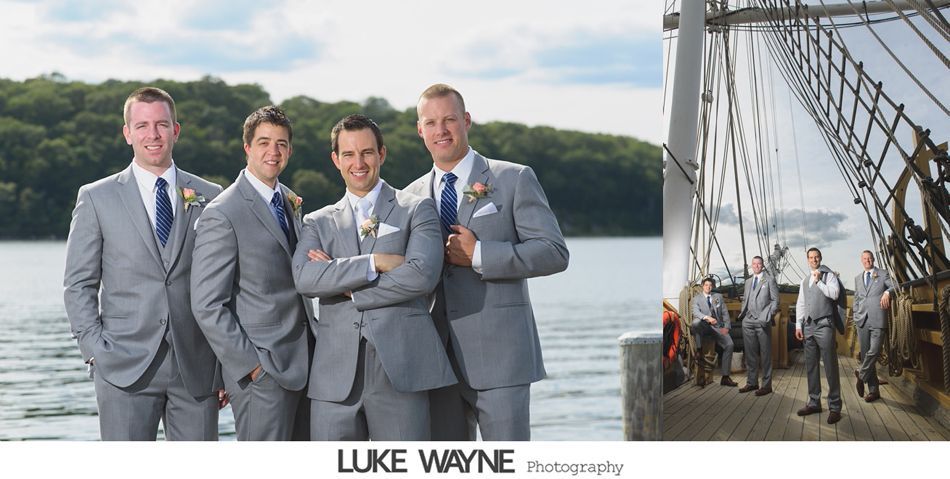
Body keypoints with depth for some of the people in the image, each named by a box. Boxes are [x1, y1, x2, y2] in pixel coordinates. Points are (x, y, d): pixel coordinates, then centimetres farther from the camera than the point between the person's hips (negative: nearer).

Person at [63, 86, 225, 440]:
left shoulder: (209, 198, 9)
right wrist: (95, 352, -5)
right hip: (126, 368, -2)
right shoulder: (97, 198, 6)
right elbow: (79, 285, 5)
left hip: (197, 369, 2)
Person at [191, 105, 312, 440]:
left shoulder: (289, 202, 14)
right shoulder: (222, 214, -12)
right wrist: (251, 365, -16)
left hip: (302, 362, 8)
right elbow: (207, 306, -15)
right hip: (263, 370, -8)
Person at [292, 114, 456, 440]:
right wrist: (375, 262, -12)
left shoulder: (417, 210, 9)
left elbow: (423, 274, -8)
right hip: (336, 374, 2)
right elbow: (304, 278, -4)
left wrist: (348, 289, -4)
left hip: (399, 368, -2)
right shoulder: (318, 223, 16)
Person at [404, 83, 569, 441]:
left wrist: (479, 255, -15)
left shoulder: (514, 179, 1)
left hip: (498, 354, -4)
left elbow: (554, 252, -8)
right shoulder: (413, 195, 14)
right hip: (438, 357, 5)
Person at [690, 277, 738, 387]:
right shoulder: (697, 298, 8)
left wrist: (726, 327, -3)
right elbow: (695, 312, -11)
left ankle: (725, 377, -17)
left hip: (717, 327, 3)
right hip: (704, 327, -3)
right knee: (696, 322, -39)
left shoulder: (718, 297, 19)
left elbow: (725, 313, 14)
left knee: (729, 345, -21)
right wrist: (707, 318, -31)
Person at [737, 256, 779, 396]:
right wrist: (743, 313, 8)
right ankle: (751, 382, 15)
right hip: (748, 321, 5)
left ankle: (766, 385, 0)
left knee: (765, 354, -3)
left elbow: (775, 300, -1)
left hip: (762, 322, -5)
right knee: (750, 354, 8)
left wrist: (768, 316, -10)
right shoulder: (748, 282, 19)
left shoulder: (769, 280, 3)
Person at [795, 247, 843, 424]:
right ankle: (814, 402, 15)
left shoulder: (829, 275, 2)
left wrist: (818, 281, -11)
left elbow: (834, 294, -13)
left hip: (824, 325, -6)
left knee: (830, 366, -7)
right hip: (808, 327, 6)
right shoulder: (805, 281, 19)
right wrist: (798, 325, 8)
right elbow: (800, 305, 17)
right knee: (810, 367, 8)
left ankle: (834, 407, -7)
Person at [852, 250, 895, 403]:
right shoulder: (858, 278, 20)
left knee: (874, 351, -18)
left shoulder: (883, 274, 7)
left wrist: (888, 292, -25)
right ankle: (873, 390, 6)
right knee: (865, 354, 2)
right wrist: (856, 317, 14)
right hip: (862, 321, 4)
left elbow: (894, 287, -4)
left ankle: (861, 375, 4)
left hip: (878, 320, -4)